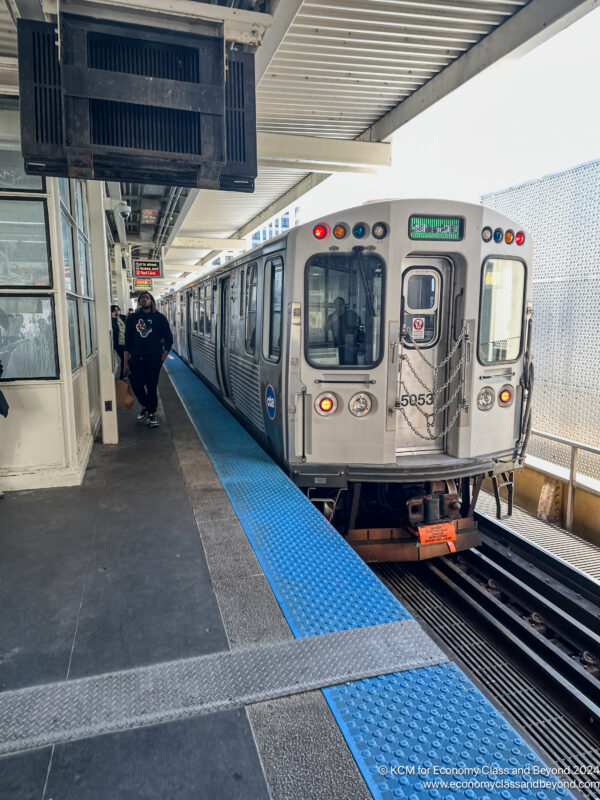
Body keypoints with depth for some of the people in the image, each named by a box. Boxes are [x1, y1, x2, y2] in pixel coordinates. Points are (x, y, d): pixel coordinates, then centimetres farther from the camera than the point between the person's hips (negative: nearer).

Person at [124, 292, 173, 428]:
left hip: (153, 358, -2)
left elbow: (169, 339, 4)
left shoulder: (159, 318, 3)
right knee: (136, 386, 2)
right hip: (136, 358, 2)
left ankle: (151, 414, 16)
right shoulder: (132, 318, 8)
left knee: (151, 387, 0)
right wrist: (126, 362, 4)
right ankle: (145, 406, 30)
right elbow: (128, 341, 8)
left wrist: (162, 358, -2)